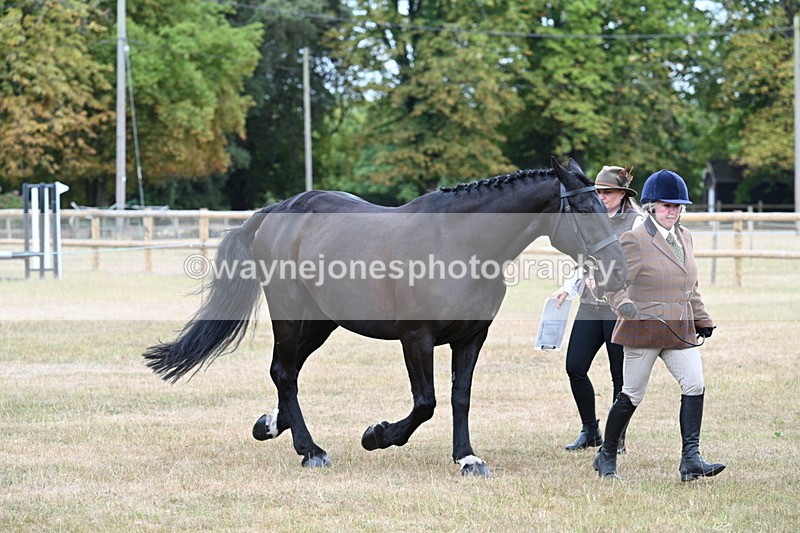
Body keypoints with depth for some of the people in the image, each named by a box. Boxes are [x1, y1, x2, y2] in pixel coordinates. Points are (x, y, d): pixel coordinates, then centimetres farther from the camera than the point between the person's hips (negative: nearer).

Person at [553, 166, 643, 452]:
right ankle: (590, 431, 14)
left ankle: (617, 438, 13)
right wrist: (569, 288, 10)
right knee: (575, 367, -2)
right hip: (590, 307, 6)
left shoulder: (637, 222, -4)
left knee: (621, 376, 1)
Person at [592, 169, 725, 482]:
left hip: (680, 330, 6)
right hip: (643, 330, -6)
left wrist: (702, 319, 22)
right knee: (632, 395, 3)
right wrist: (623, 304, -32)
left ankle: (691, 459, -12)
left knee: (695, 385, -11)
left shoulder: (684, 236, 13)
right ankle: (606, 457, 20)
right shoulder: (635, 240, -10)